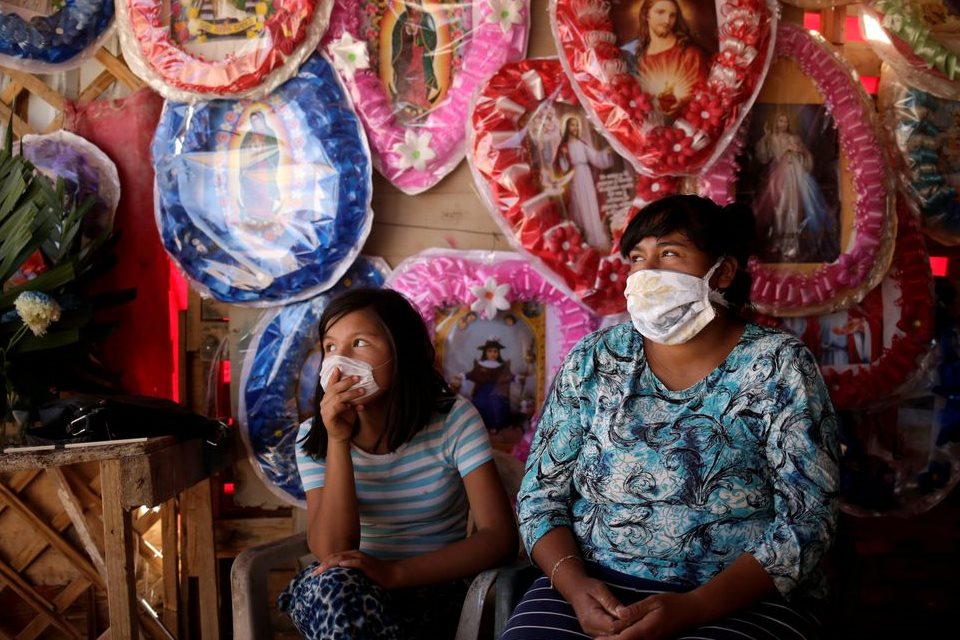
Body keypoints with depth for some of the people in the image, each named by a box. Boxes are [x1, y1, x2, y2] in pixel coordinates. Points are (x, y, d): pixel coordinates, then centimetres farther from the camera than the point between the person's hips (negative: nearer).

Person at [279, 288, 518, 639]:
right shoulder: (313, 436, -3)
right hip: (350, 598, 3)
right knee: (332, 585, -32)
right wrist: (338, 441, -24)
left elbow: (500, 537, -16)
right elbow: (331, 553, -15)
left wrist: (393, 572, -27)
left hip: (436, 593, -2)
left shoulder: (453, 419, -9)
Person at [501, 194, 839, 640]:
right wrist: (574, 584, -14)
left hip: (742, 599, -2)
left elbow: (807, 520, -9)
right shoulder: (593, 360, 4)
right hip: (597, 585, 3)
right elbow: (541, 493, 5)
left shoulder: (777, 367, -5)